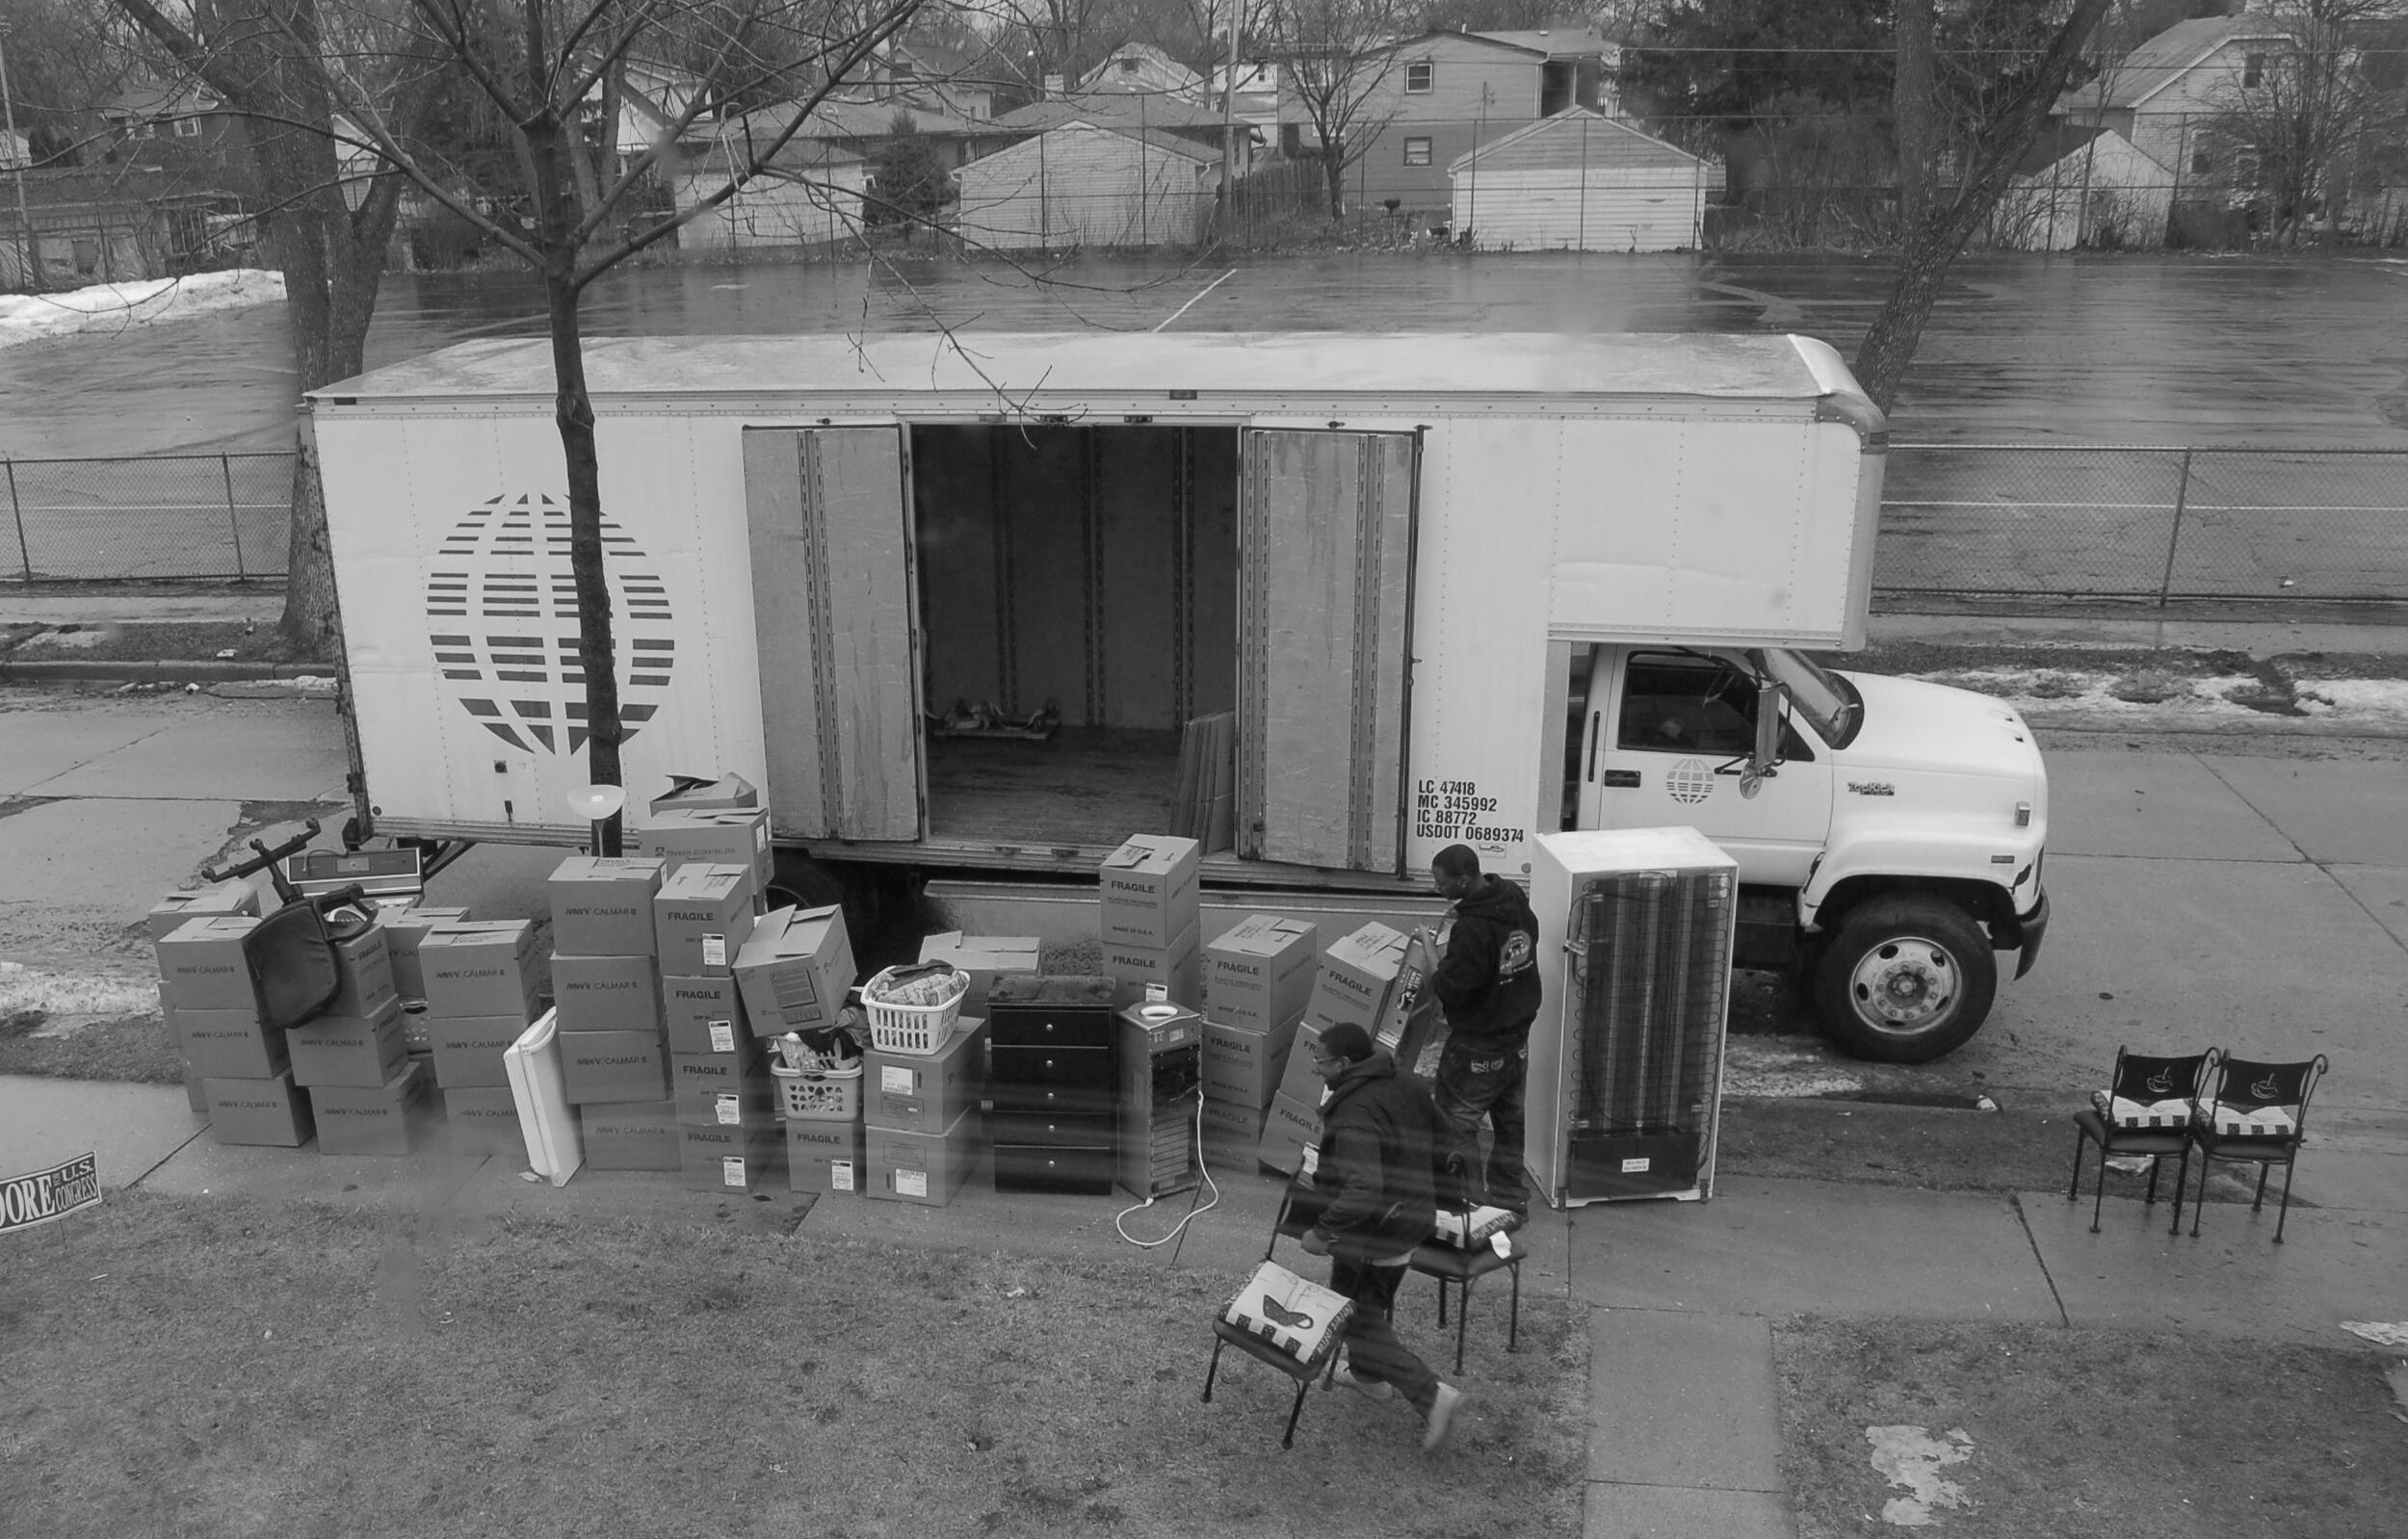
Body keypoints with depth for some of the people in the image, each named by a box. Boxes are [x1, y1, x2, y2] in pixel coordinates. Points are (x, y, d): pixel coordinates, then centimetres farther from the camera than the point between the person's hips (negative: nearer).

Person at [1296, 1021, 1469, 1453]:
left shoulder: (1353, 1117, -30)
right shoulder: (1407, 1085, -1)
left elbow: (1363, 1192, -38)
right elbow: (1436, 1145, 12)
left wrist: (1323, 1231, -28)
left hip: (1371, 1236, -9)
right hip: (1413, 1219, 9)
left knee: (1357, 1320, 5)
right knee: (1376, 1303, 28)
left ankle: (1433, 1396, -1)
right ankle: (1369, 1375, 49)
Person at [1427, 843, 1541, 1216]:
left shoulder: (1472, 929, -29)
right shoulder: (1517, 902, -2)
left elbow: (1452, 988, -26)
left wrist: (1431, 971, -6)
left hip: (1478, 1046, -9)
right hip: (1517, 1035, 9)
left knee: (1457, 1121, 6)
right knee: (1510, 1117, 20)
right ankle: (1511, 1197, 31)